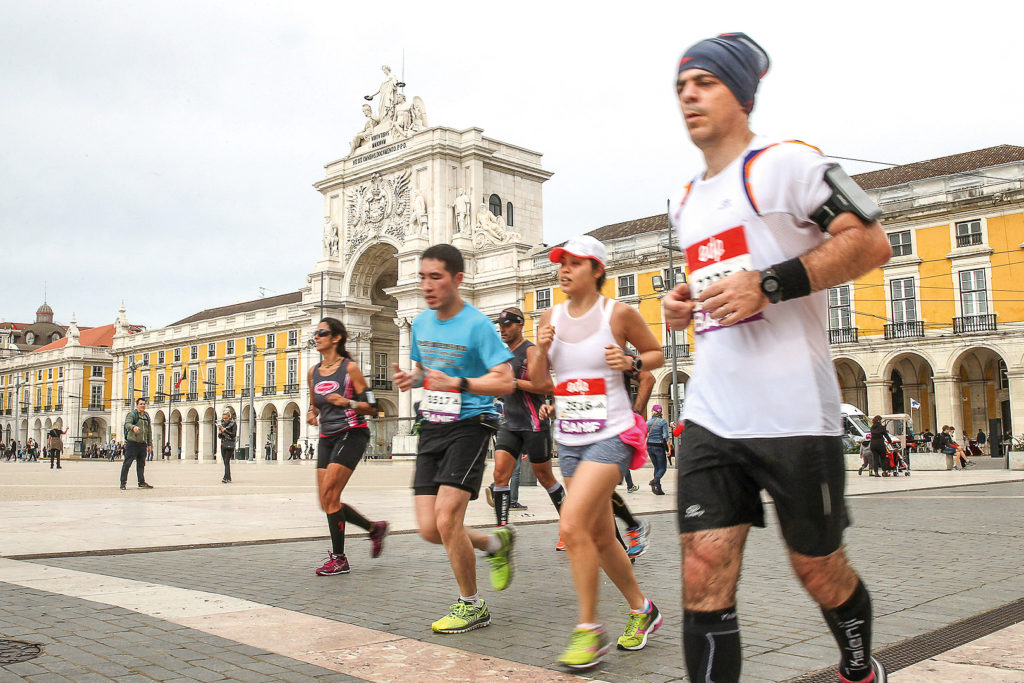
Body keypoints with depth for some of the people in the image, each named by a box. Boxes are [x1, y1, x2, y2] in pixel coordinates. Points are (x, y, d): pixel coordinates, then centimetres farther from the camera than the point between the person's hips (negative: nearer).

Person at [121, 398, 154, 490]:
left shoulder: (147, 416, 18)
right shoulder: (132, 414, -1)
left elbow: (149, 430, 22)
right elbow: (127, 424, -19)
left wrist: (150, 443, 18)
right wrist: (133, 427, -41)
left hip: (143, 444, 6)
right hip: (132, 442, -6)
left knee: (141, 464, 11)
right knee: (127, 463, -4)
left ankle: (142, 482, 18)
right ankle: (123, 483, 0)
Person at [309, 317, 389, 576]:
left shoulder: (350, 368, -7)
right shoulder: (313, 372, 11)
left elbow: (371, 406, -5)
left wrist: (347, 402, -22)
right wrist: (312, 414, 2)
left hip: (351, 434, -7)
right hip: (327, 437, 7)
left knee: (329, 494, -14)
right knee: (326, 502, 3)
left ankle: (338, 559, -1)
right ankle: (374, 528, 25)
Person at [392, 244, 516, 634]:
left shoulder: (477, 325, -11)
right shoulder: (421, 323, 10)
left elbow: (506, 383, -15)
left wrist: (458, 383, -28)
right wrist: (411, 378, 1)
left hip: (469, 426, -7)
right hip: (431, 427, 7)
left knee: (446, 520, -14)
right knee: (429, 529, 1)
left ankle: (472, 606, 8)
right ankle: (496, 543, 29)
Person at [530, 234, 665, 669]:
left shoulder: (619, 314, -7)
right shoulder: (551, 317, 6)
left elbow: (657, 354, 5)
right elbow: (535, 377, 12)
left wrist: (632, 363, -14)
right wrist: (541, 349, -7)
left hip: (611, 436, -6)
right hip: (569, 439, 6)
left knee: (572, 526, -19)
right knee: (601, 537, 14)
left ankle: (589, 629, -4)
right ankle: (642, 610, 35)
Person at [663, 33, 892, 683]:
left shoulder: (784, 162, -4)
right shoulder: (685, 202, 19)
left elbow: (872, 242, -11)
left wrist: (769, 285, -19)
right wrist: (685, 300, 10)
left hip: (794, 413, -6)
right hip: (711, 415, 6)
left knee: (819, 569, 10)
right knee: (704, 575, -2)